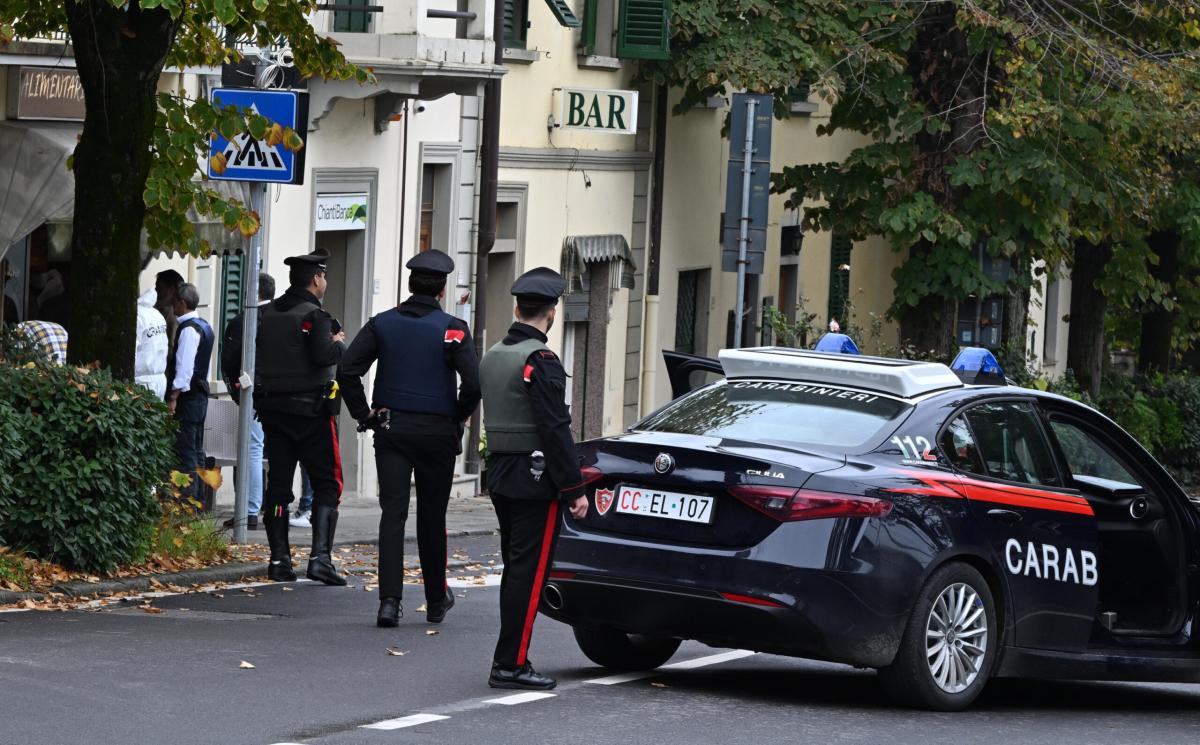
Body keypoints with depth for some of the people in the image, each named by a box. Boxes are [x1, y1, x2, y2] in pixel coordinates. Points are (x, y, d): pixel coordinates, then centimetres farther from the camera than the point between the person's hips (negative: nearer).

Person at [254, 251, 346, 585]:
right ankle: (320, 556, -11)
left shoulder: (267, 314, 8)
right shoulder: (314, 316, -12)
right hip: (311, 409, -6)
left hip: (272, 407, 6)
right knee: (327, 482, 0)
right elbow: (324, 355, -23)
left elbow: (256, 353, 9)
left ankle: (279, 559, 7)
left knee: (278, 482, 9)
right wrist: (339, 343, -4)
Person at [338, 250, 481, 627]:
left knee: (393, 514, 0)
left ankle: (389, 600, -12)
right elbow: (473, 383, -15)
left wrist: (365, 414, 2)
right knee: (432, 517, 11)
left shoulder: (382, 324, 2)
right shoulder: (452, 329, -6)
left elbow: (347, 371, -6)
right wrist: (457, 418, 2)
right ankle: (436, 600, 22)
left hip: (391, 430, 1)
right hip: (437, 433, -1)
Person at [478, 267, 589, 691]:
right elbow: (555, 429, -19)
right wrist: (575, 489, -16)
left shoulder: (492, 357, 12)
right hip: (535, 479, -9)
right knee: (529, 572, -6)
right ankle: (510, 664, -7)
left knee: (515, 571, 14)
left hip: (499, 475, 9)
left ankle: (511, 660, 16)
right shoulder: (540, 361, -16)